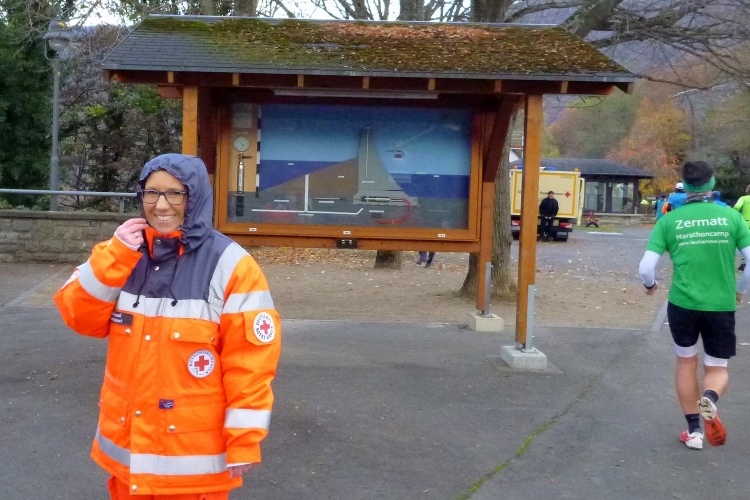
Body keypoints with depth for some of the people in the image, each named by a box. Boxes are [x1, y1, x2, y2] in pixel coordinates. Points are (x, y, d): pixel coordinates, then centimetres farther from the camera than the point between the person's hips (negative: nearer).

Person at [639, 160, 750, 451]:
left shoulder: (669, 220, -3)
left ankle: (694, 430, 25)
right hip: (721, 306, 0)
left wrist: (650, 285, 17)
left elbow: (646, 268, -6)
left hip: (683, 304, 0)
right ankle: (709, 399, -17)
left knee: (686, 363, 21)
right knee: (718, 368, 17)